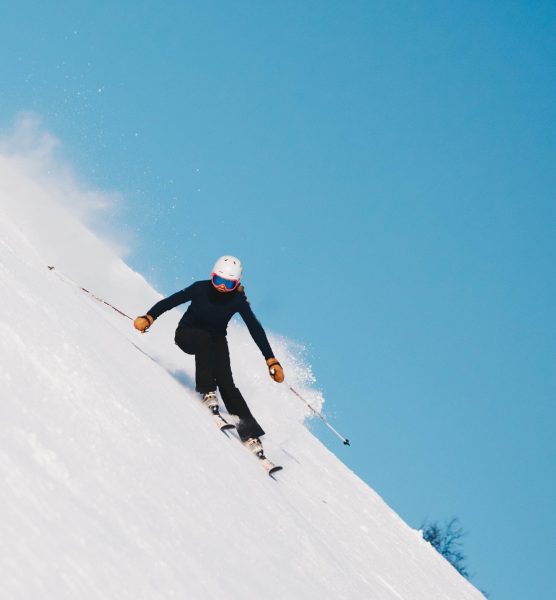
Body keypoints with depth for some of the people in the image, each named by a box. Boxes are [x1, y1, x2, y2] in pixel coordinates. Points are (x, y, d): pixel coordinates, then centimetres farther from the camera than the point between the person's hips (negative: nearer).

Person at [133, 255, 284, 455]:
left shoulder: (238, 300, -20)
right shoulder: (201, 289, -23)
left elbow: (256, 330, -18)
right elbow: (170, 301, -23)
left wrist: (271, 361, -24)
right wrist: (148, 318, -39)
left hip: (216, 340, 1)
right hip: (187, 334, -1)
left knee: (226, 382, -20)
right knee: (204, 338, -38)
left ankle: (250, 435, -23)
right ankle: (207, 392, -32)